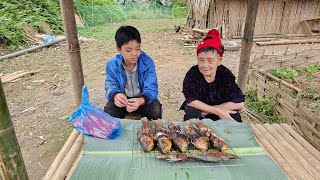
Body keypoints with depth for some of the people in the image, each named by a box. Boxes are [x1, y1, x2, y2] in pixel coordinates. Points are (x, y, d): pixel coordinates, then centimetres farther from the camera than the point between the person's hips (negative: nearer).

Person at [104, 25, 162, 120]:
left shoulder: (147, 62, -18)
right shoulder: (111, 65, -13)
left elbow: (151, 88, -22)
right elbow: (111, 87, -12)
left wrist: (141, 100, -48)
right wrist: (115, 95, -41)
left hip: (143, 99, -1)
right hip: (123, 100, 2)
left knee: (155, 110, -30)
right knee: (109, 111, -27)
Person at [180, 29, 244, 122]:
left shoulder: (226, 75, -20)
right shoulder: (192, 73, -23)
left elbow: (239, 103, -24)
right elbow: (191, 101, -26)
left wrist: (210, 110, -26)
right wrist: (217, 111, -31)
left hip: (222, 111, 1)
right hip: (198, 110, 0)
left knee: (235, 116, -25)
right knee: (191, 112, -31)